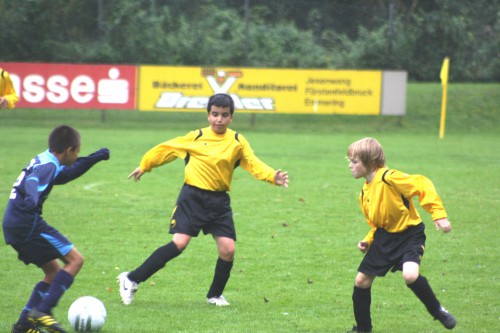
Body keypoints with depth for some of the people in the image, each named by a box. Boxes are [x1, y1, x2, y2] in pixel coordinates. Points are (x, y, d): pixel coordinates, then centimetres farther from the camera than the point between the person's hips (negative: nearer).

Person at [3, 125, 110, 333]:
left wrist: (94, 158, 40)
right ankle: (42, 311, -17)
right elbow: (33, 181, -33)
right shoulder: (48, 165, -12)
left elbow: (65, 174, 36)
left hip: (12, 227, 10)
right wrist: (32, 200, -54)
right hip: (28, 224, -10)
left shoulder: (42, 160, 18)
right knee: (75, 260, -7)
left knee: (54, 272, 16)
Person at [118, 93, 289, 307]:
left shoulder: (238, 142, 4)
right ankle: (132, 279, -8)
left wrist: (273, 177, -20)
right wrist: (144, 166, 14)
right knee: (179, 243, -15)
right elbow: (166, 149, 9)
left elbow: (254, 165, -3)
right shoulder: (196, 137, -1)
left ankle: (215, 295, 19)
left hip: (219, 202, 3)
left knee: (228, 249, -5)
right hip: (193, 197, -3)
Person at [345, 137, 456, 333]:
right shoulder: (365, 193, 6)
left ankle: (437, 311, -4)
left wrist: (439, 214, -30)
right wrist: (368, 241, 3)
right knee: (362, 280, 6)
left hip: (409, 234, -8)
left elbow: (422, 185, -25)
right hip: (385, 238, 8)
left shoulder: (389, 178, -22)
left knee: (410, 275, -31)